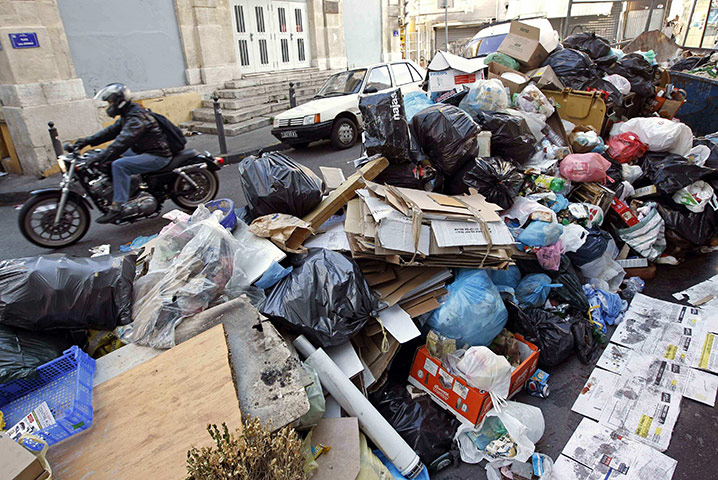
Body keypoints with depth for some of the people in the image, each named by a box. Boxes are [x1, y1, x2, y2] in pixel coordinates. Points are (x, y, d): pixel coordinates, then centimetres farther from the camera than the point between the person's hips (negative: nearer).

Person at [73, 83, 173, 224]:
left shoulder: (137, 117, -20)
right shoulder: (128, 114, 13)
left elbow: (124, 140, -31)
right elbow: (112, 130, 18)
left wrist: (101, 157, -35)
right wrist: (88, 141, 10)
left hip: (158, 156, -11)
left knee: (119, 165, -26)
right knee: (113, 157, 17)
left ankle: (118, 207, -23)